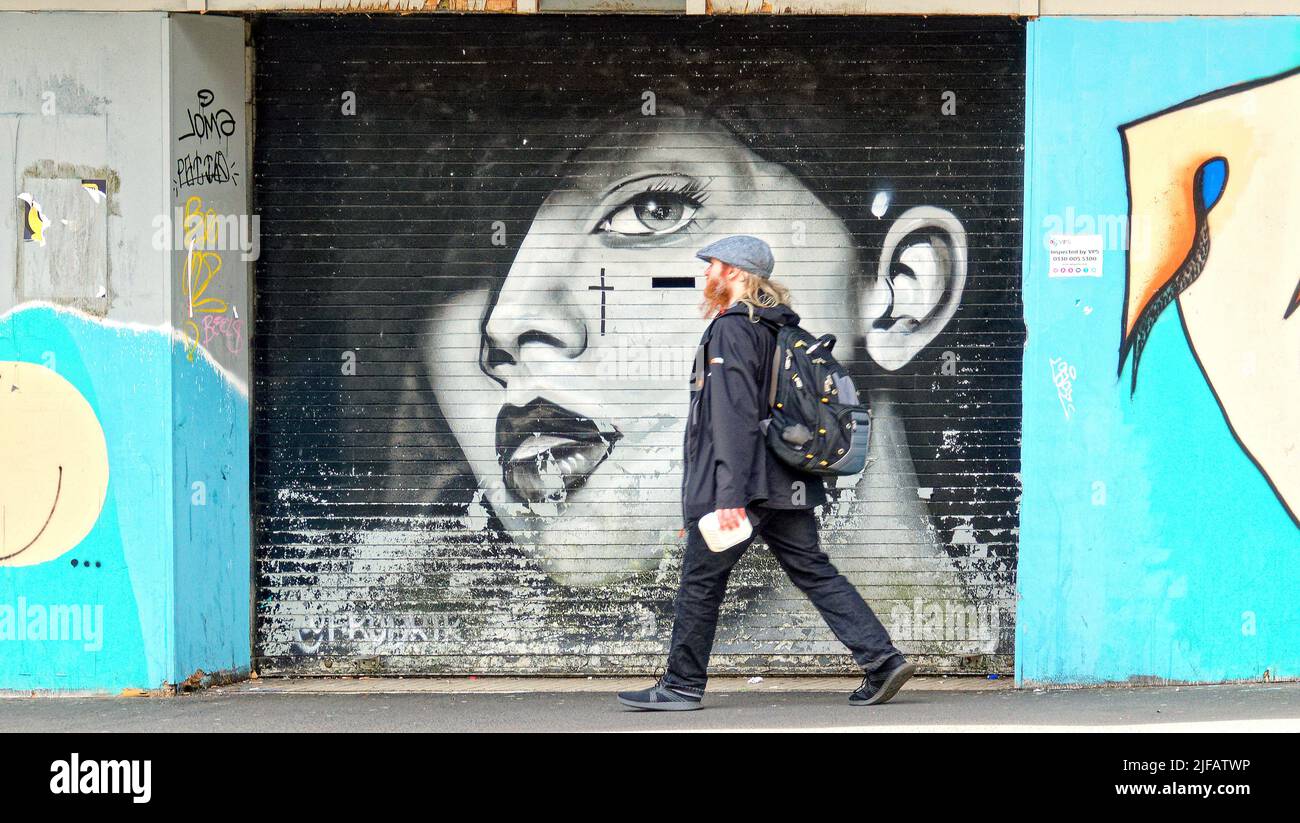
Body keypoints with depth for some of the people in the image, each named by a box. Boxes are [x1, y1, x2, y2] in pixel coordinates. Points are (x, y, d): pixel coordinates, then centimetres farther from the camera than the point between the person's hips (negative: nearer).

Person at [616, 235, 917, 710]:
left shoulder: (731, 330, -13)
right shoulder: (777, 327, 16)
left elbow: (734, 416, -21)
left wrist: (729, 494, -24)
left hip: (743, 482, -9)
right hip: (786, 483, 9)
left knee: (701, 581, 2)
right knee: (813, 571, 8)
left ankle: (682, 685, 10)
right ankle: (882, 659, 0)